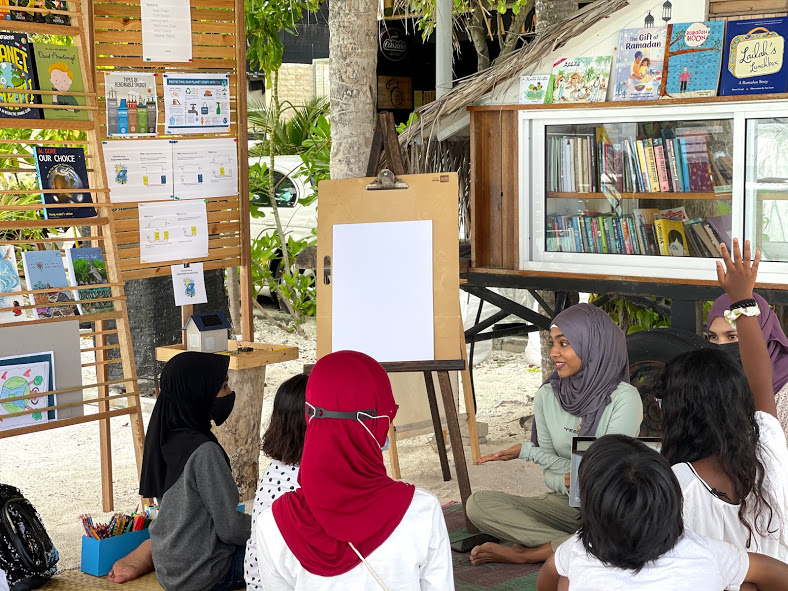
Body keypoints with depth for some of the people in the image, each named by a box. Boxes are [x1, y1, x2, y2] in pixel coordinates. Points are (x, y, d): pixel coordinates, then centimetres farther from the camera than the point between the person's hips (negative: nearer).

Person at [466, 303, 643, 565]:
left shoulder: (623, 398, -14)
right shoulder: (546, 396, 0)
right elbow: (549, 475, 2)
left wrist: (528, 451, -12)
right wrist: (565, 482, -24)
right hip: (564, 504, 4)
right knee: (478, 503, -15)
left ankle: (524, 553, -20)